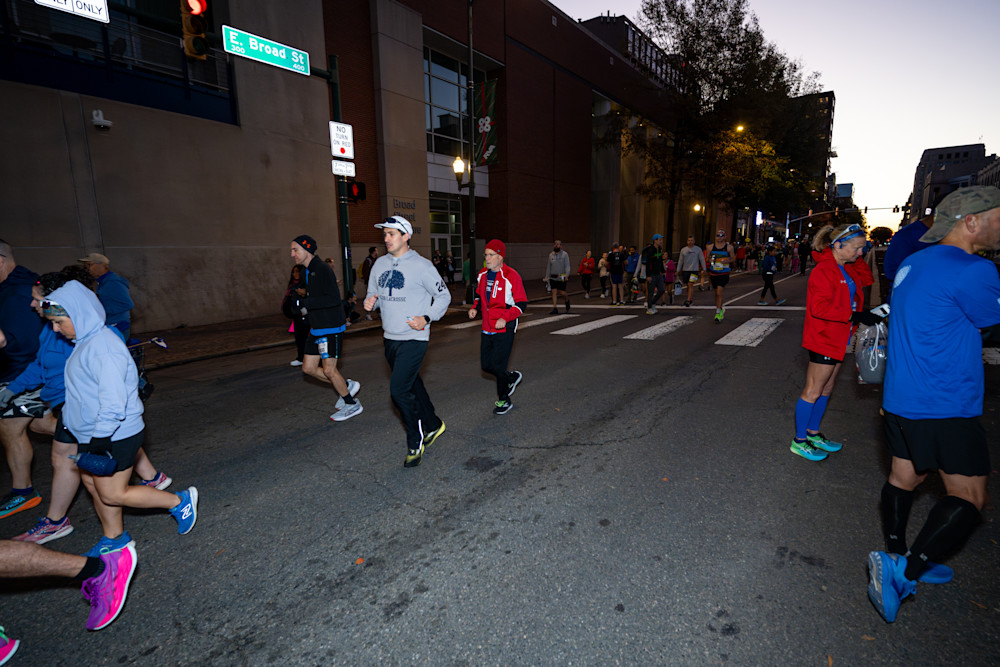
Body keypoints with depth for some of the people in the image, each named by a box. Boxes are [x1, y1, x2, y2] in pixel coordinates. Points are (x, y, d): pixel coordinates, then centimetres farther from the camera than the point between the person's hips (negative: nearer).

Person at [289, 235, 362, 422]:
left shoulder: (322, 269, -17)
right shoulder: (308, 272, 13)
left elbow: (333, 298, -28)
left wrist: (305, 303, -26)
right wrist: (303, 293, 9)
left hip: (331, 328, -10)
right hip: (316, 328, 10)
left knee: (329, 370, -2)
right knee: (308, 368, 10)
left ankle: (352, 405, 15)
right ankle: (346, 386, 24)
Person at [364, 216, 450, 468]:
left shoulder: (421, 266, -10)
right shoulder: (380, 264, 8)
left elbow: (443, 296, -3)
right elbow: (373, 293, 17)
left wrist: (427, 318, -16)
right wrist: (369, 303, -6)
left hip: (414, 339, -7)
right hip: (389, 337, 7)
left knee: (399, 389, -12)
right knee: (412, 385, 18)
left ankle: (415, 443, 7)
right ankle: (433, 425, 39)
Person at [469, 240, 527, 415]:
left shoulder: (511, 276, -13)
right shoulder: (482, 275, 7)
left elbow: (521, 304, -11)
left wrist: (505, 318, -23)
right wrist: (475, 308, 2)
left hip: (504, 329, -7)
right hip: (487, 328, 7)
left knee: (497, 366, -4)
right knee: (486, 366, 10)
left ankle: (503, 400, 20)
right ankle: (512, 377, 39)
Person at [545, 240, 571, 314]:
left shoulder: (565, 254, -2)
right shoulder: (551, 255, 10)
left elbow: (567, 266, -10)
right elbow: (549, 267, 15)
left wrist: (566, 275, -24)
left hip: (562, 278, -3)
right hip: (553, 278, 3)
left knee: (562, 292, -1)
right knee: (554, 292, -5)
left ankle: (567, 300, 32)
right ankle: (555, 309, -5)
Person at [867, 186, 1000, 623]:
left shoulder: (912, 264, 12)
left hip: (901, 397, 9)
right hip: (944, 405, -9)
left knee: (904, 475, 17)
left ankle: (897, 558, 30)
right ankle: (905, 571, -6)